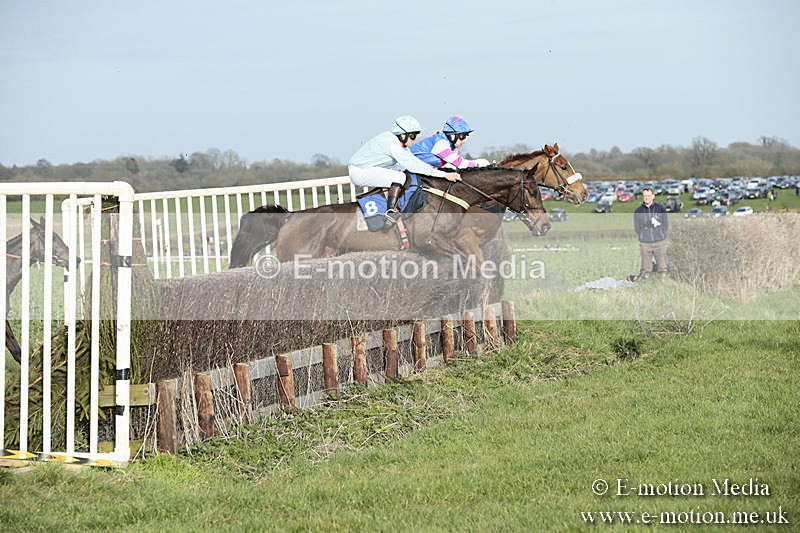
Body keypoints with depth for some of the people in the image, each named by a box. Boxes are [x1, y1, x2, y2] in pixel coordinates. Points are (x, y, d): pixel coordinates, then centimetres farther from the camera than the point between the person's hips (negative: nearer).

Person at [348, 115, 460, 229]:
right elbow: (413, 165, -29)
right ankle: (390, 214, -26)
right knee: (399, 177, -24)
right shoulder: (392, 144, -25)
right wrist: (444, 174, -30)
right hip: (359, 172, -10)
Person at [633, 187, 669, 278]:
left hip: (660, 243, 0)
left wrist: (660, 236, 1)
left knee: (662, 266, 3)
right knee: (646, 269, 2)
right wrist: (642, 238, 1)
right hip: (644, 243, 0)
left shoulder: (661, 208, 1)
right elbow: (637, 227, 9)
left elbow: (666, 224, 5)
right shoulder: (638, 211, 3)